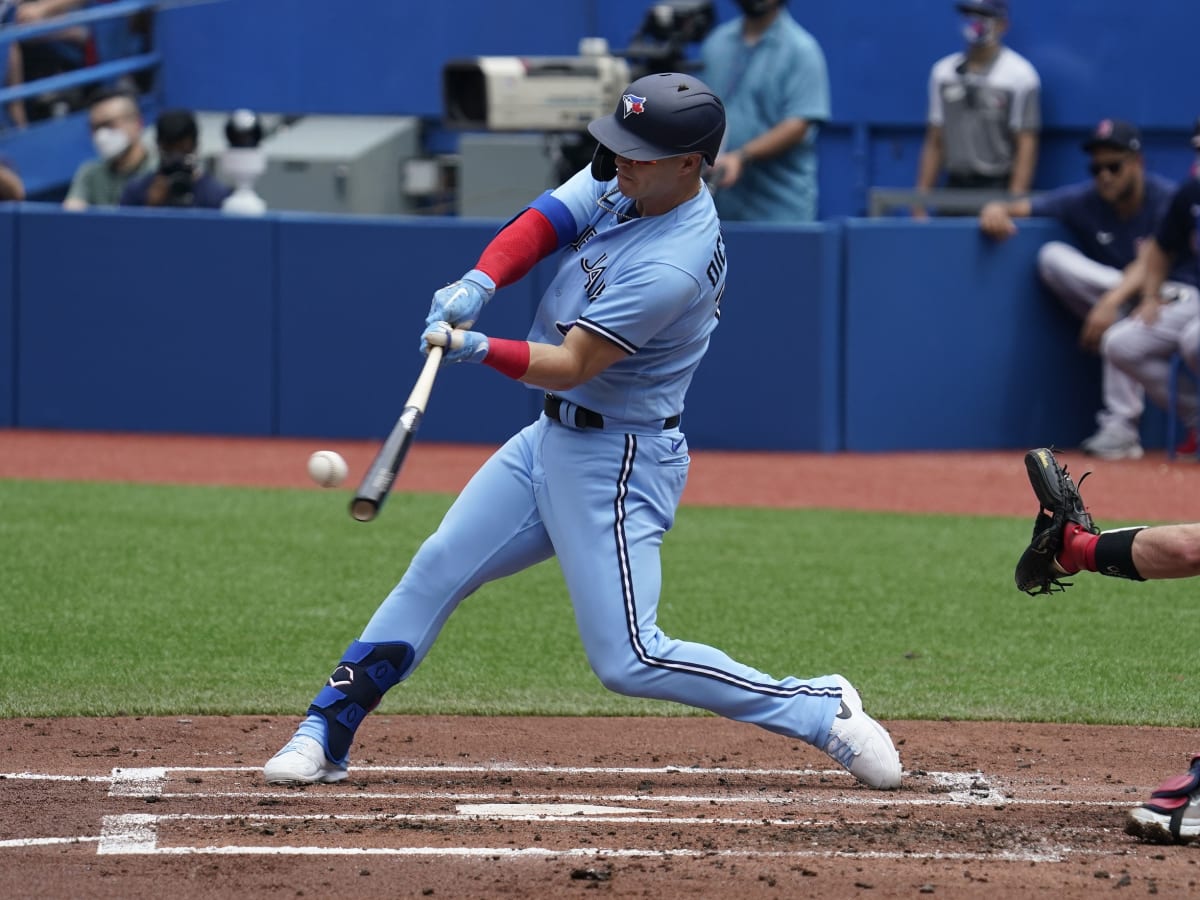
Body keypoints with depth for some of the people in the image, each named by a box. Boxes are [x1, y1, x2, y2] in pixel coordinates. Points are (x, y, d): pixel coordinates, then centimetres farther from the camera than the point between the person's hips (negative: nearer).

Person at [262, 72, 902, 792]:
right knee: (437, 569, 8)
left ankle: (823, 710, -1)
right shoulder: (626, 181, -2)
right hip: (553, 436, 9)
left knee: (628, 660, -11)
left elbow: (570, 366, -28)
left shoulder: (673, 264, -28)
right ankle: (327, 734, 14)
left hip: (616, 462, -9)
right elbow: (542, 225, -7)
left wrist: (478, 350, -42)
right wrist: (479, 284, -26)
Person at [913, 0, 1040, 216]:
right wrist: (921, 198, 8)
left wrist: (1014, 202, -17)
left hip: (996, 190, -5)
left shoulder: (1020, 74, -3)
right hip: (953, 189, 5)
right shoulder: (943, 71, 12)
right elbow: (934, 142, 15)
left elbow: (1026, 145, -7)